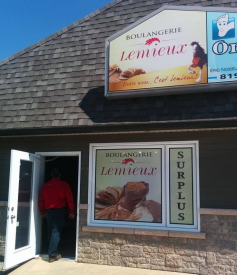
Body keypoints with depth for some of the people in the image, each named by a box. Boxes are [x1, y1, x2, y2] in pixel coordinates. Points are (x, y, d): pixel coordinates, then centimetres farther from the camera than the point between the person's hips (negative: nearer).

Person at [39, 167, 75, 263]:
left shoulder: (45, 185, 6)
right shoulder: (64, 184, -5)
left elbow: (41, 200, 10)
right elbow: (70, 199, -7)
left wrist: (43, 212, 22)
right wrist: (72, 212, 0)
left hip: (49, 211, 4)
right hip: (59, 211, -4)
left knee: (50, 232, 15)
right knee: (56, 232, -3)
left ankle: (53, 252, 22)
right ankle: (52, 255, -5)